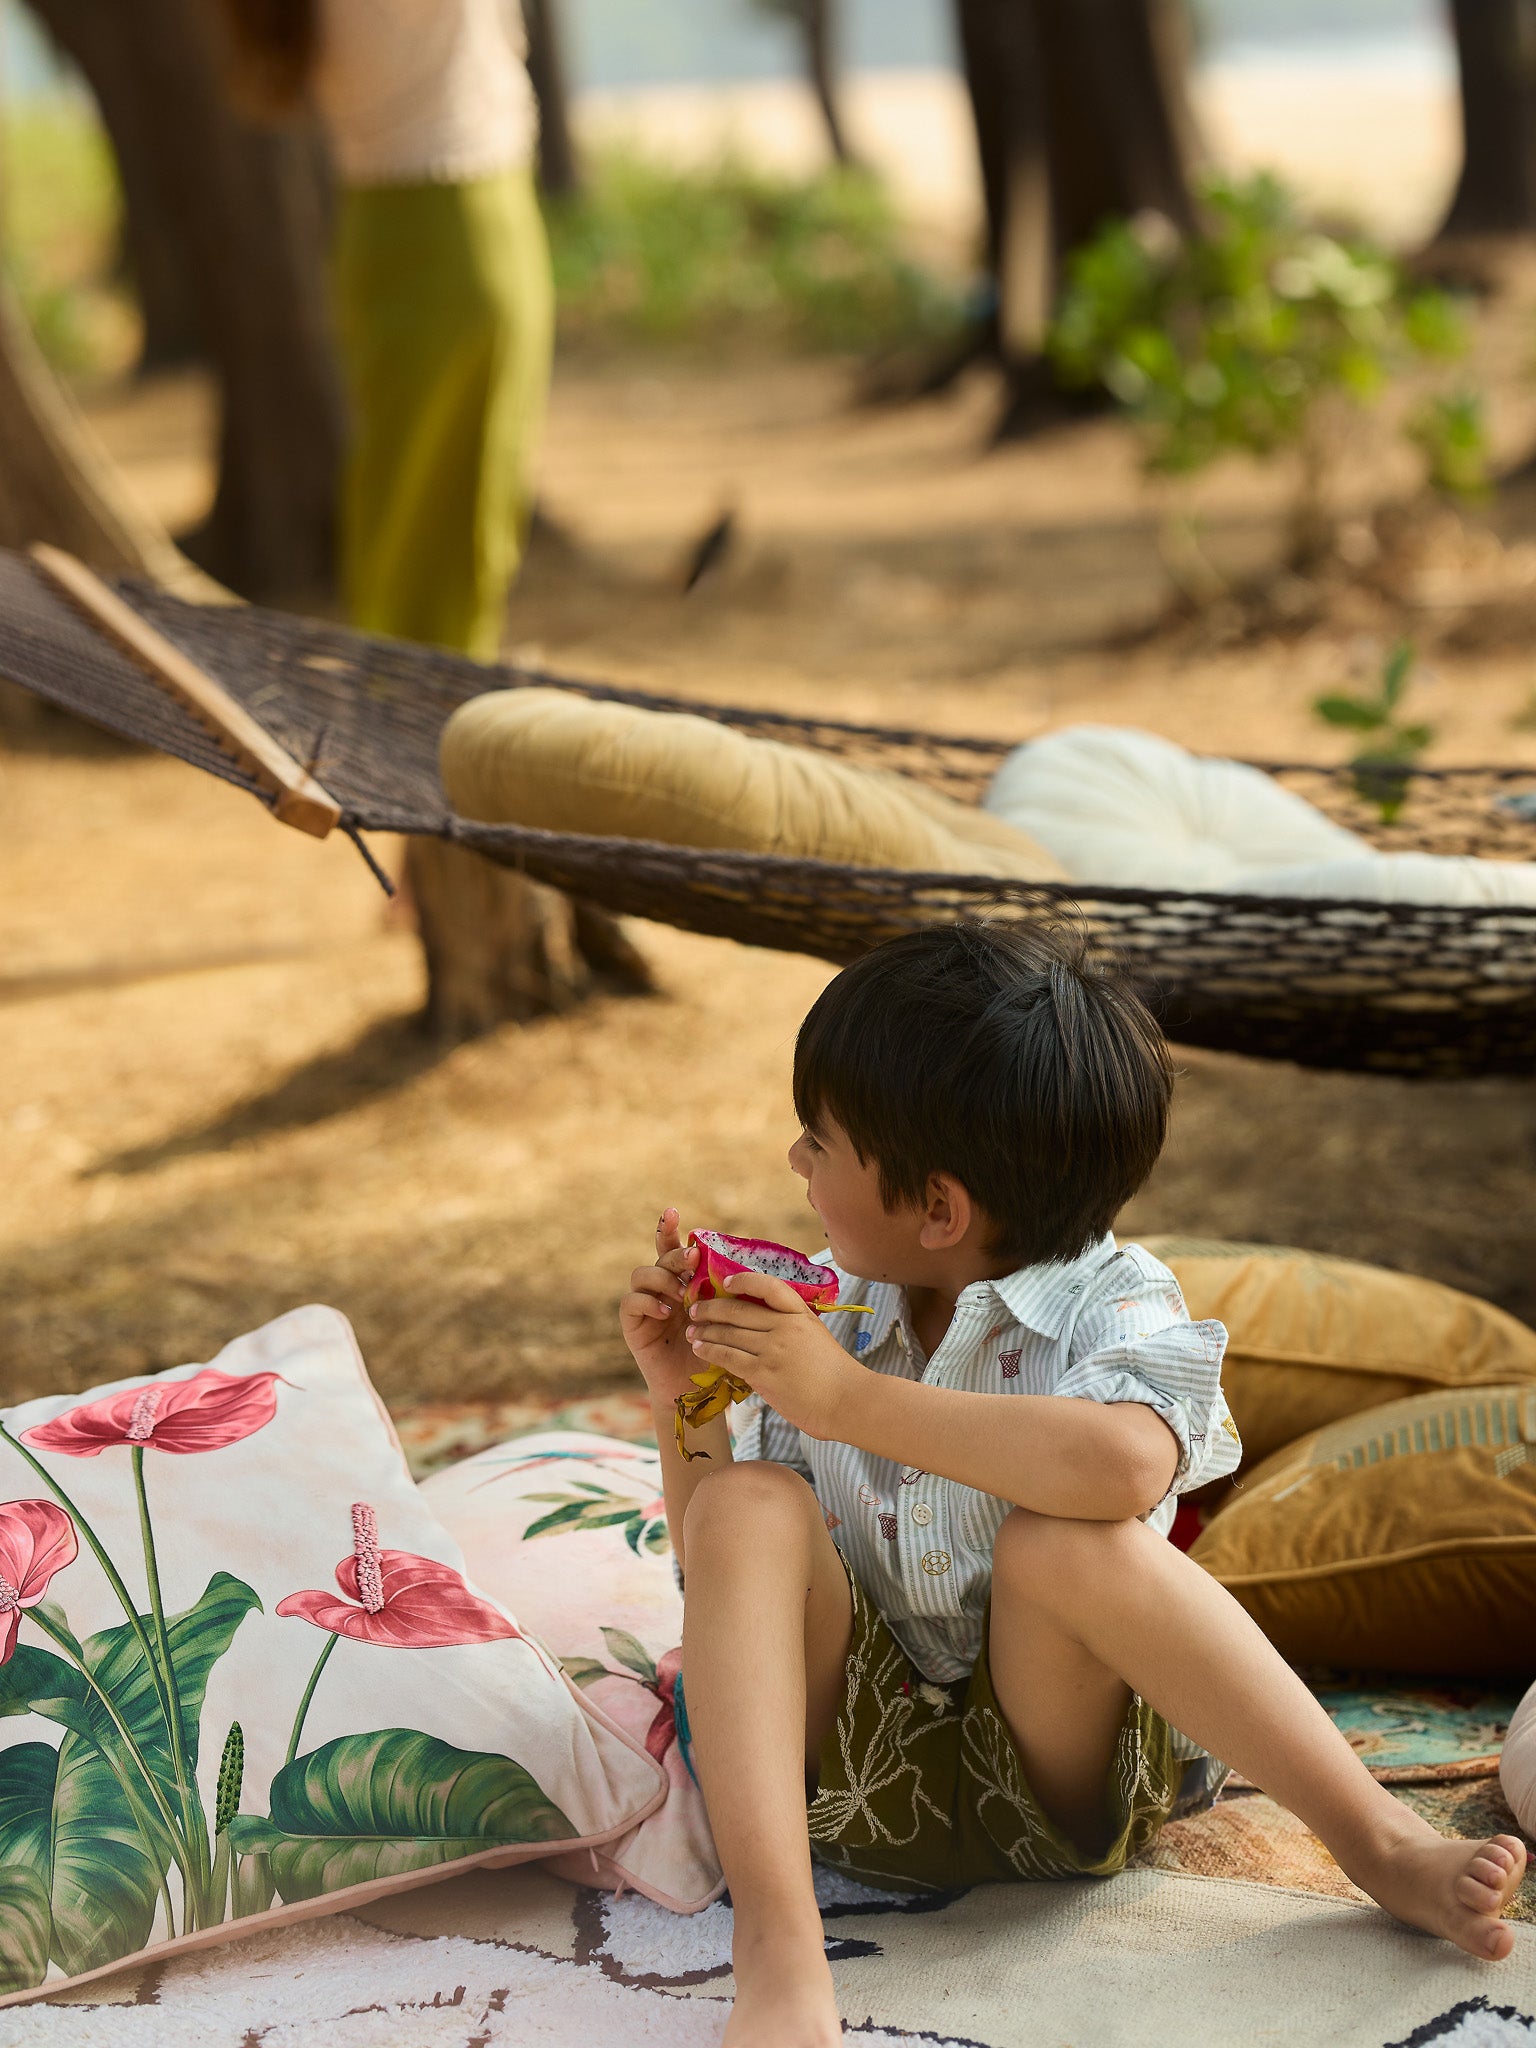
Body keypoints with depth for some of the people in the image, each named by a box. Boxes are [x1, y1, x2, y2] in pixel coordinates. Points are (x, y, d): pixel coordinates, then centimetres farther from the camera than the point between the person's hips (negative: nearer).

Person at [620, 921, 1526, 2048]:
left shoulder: (1113, 1306, -9)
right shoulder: (828, 1315, 7)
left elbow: (1122, 1466, -36)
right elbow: (725, 1579, 12)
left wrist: (850, 1399, -29)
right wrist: (684, 1399, -4)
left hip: (1063, 1773, -4)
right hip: (866, 1764, 4)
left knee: (1060, 1540, -34)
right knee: (748, 1510, -21)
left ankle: (1377, 1838, -19)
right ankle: (779, 1953, -33)